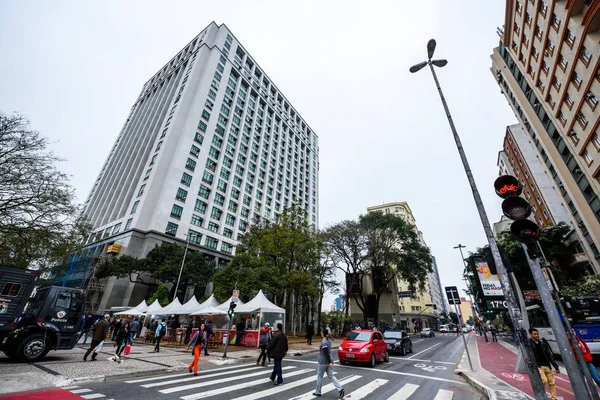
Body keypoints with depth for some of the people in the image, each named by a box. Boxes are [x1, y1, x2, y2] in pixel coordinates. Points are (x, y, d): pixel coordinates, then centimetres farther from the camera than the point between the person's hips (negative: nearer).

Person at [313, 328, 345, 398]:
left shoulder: (323, 342, -20)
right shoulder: (329, 340, 7)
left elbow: (327, 353, -24)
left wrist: (330, 362, -25)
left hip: (323, 362, -8)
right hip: (328, 361, 8)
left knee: (319, 376, 10)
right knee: (331, 376, 9)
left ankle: (317, 392, 22)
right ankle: (341, 389, -5)